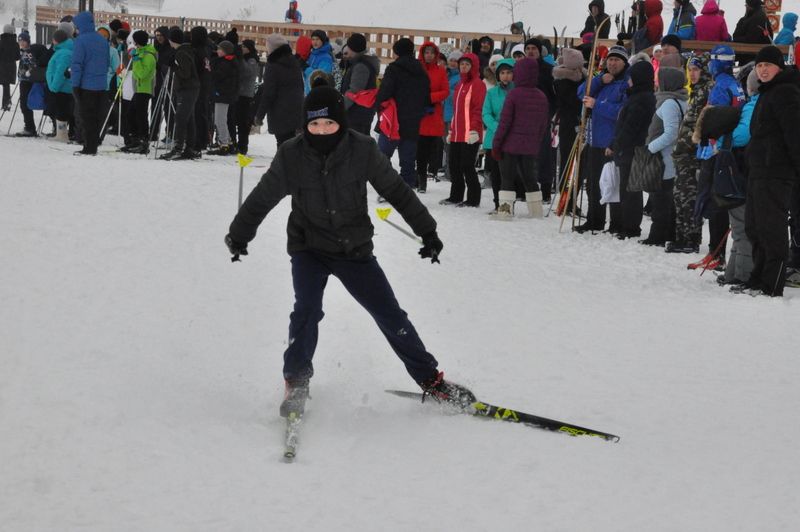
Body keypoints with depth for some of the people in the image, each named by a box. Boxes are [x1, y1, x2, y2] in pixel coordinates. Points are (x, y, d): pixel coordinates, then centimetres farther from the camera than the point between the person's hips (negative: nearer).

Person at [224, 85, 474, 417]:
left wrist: (426, 230, 1)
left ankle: (431, 380, 13)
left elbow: (397, 191, -2)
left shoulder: (362, 150, -14)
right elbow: (262, 198, 1)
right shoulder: (291, 157, -14)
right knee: (307, 311, -21)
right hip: (309, 249, -1)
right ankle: (296, 384, -4)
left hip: (354, 249, 1)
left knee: (391, 315, 1)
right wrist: (239, 235, 10)